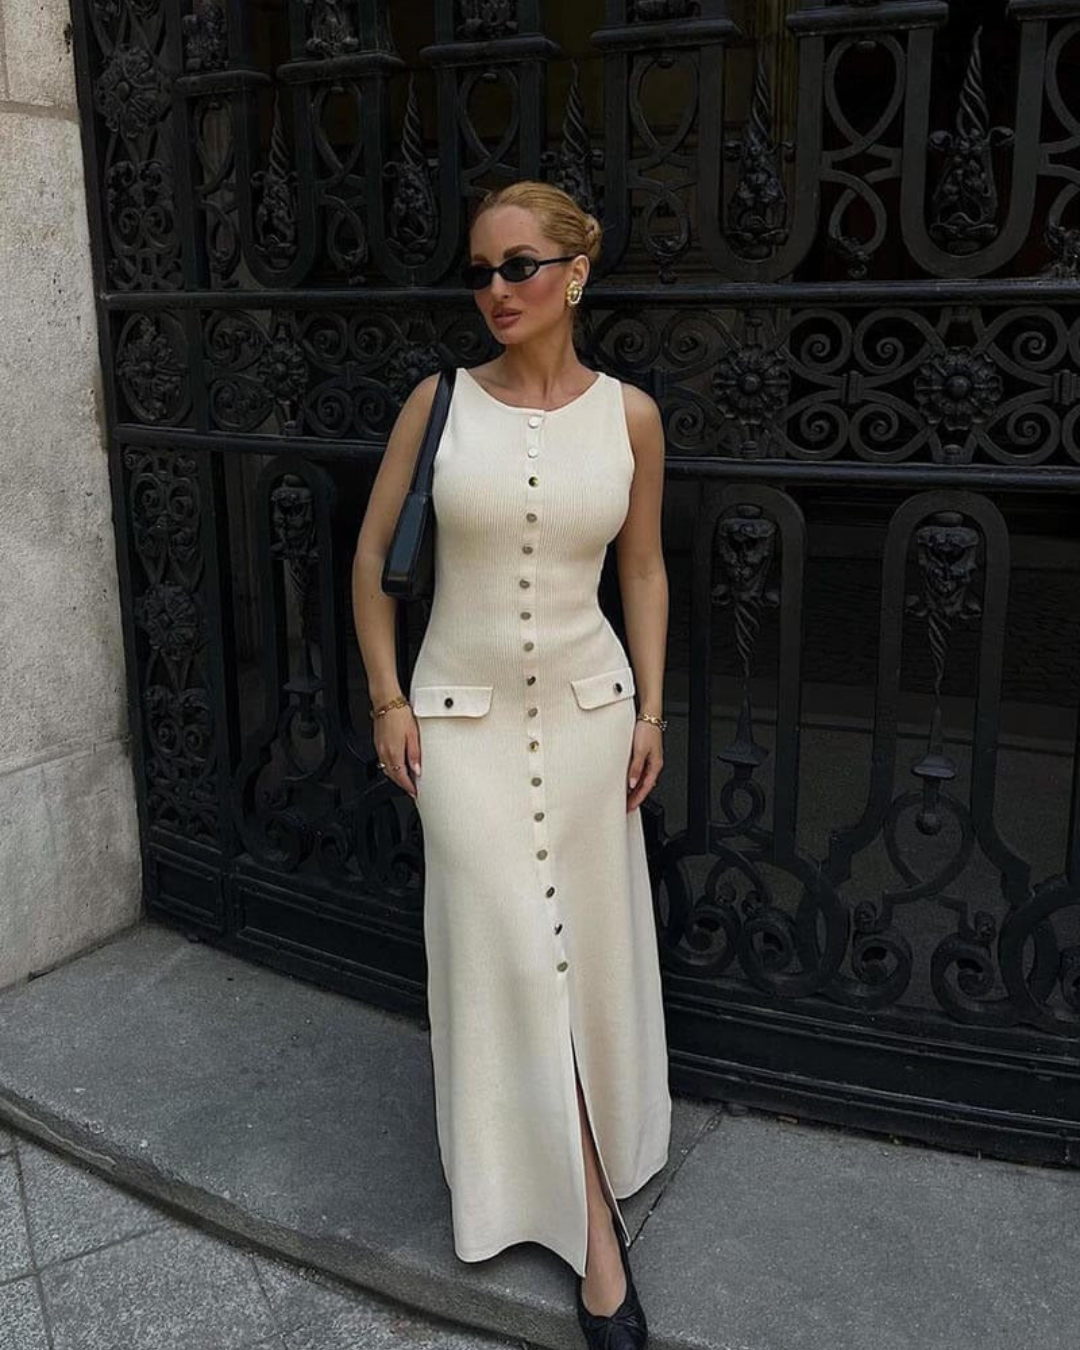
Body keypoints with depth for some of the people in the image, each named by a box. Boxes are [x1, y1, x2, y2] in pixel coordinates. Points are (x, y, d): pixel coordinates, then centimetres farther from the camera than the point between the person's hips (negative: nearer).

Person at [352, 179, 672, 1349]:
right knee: (513, 951, 1)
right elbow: (372, 558, 1)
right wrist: (388, 699, -4)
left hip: (587, 708, 1)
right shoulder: (440, 401, -5)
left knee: (587, 942, 9)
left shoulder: (629, 414, -3)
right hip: (462, 715, -1)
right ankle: (591, 1218, 19)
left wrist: (651, 708, 2)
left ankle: (574, 1154, 35)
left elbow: (643, 567, 7)